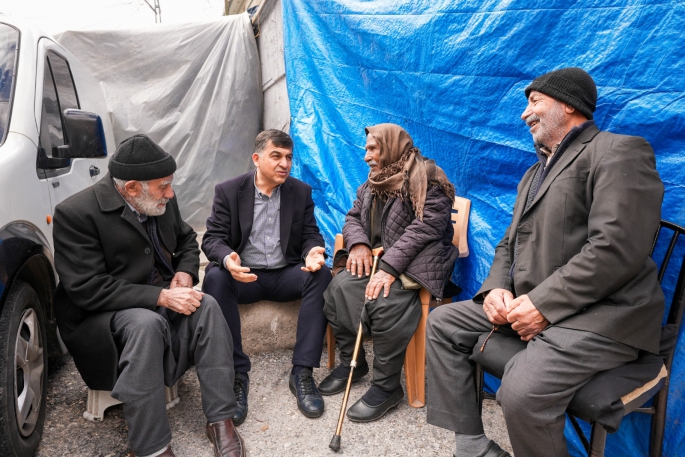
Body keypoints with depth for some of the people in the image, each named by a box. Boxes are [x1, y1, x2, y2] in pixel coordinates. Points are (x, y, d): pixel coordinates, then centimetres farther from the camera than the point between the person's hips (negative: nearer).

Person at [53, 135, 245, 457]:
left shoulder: (161, 201, -1)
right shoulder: (75, 213, -19)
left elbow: (187, 240, 16)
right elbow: (88, 289, -24)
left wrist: (186, 272, -6)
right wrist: (161, 297, -29)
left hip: (160, 298, 6)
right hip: (103, 312, -5)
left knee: (206, 306, -23)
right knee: (146, 323, -36)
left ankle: (220, 419, -18)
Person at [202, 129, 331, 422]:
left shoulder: (301, 192, 7)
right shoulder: (228, 191, 0)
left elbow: (311, 235, 5)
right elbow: (212, 238, -6)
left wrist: (312, 252, -22)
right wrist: (227, 258, -31)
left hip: (286, 275, 2)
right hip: (243, 276, -1)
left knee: (321, 274, -29)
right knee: (215, 277, -34)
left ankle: (302, 372, -25)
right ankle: (236, 374, -27)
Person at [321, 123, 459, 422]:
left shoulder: (426, 180, -8)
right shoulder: (372, 184, 19)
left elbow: (424, 228, -20)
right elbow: (353, 217, 18)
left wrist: (389, 267, -29)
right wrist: (358, 243, -7)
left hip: (414, 261, -7)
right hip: (376, 257, 7)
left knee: (386, 299, -34)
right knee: (339, 287, -18)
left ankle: (387, 386, -16)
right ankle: (351, 362, 2)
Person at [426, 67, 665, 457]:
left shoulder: (619, 152, -8)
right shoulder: (536, 172, 22)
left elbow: (617, 249, -21)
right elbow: (510, 244, 19)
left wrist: (544, 304, -21)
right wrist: (496, 287, -2)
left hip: (598, 314, -9)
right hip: (531, 305, 10)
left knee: (521, 393, -32)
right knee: (442, 323, 6)